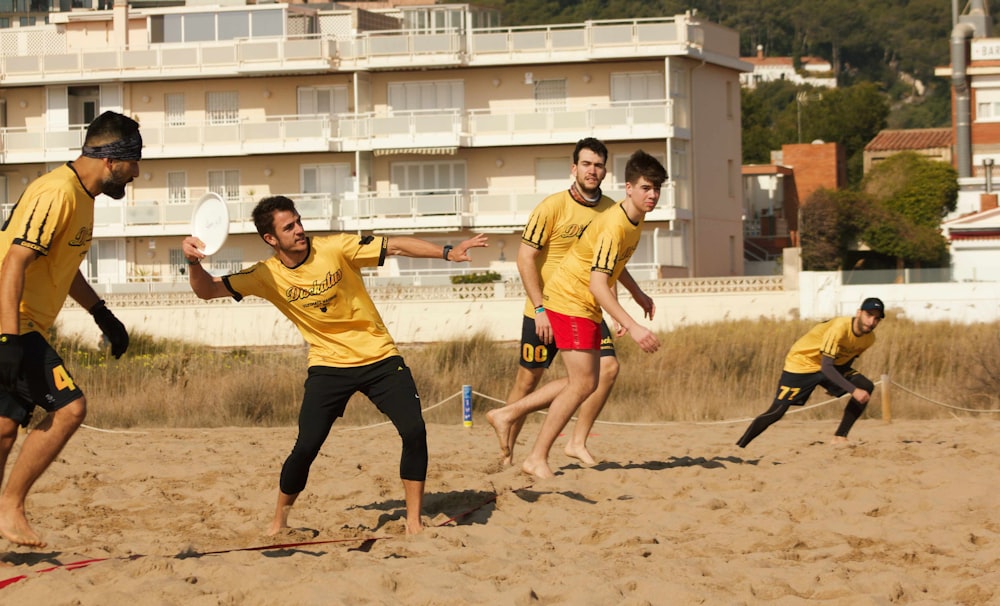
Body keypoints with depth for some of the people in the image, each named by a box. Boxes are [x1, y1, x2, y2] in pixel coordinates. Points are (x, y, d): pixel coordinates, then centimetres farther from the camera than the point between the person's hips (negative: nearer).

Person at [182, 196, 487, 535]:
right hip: (328, 365, 0)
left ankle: (413, 521, -1)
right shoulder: (267, 276, -7)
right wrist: (195, 263, -27)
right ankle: (279, 521, 12)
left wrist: (447, 253, -20)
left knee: (414, 431, -14)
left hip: (380, 357, 0)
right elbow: (207, 290, -6)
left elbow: (395, 246, -10)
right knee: (305, 447, -12)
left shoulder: (334, 249, -12)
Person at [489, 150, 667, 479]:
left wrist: (617, 315, 19)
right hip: (569, 300, -10)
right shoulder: (614, 226, -25)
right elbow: (597, 285, -31)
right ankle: (537, 459, -3)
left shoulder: (636, 220, 6)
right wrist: (632, 326, -36)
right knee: (582, 383, -11)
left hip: (588, 305, 10)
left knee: (585, 382, 10)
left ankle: (506, 414, 17)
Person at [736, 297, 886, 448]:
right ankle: (738, 447, -1)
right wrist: (853, 390, -42)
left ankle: (840, 438, -8)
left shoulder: (869, 338, -8)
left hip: (831, 366, 7)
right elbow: (826, 367, -36)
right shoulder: (840, 328, -32)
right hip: (802, 362, -7)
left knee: (866, 387, -13)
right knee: (776, 412, -13)